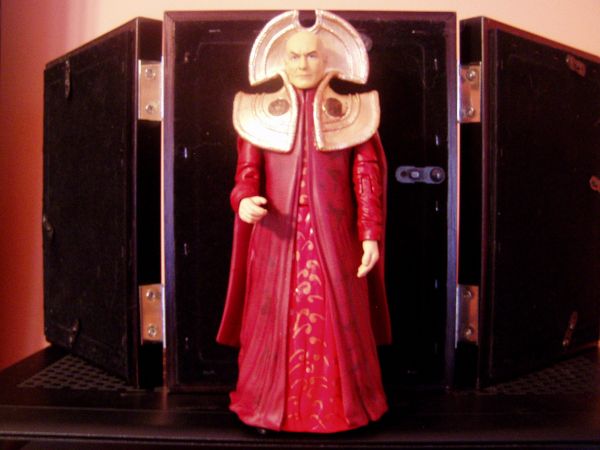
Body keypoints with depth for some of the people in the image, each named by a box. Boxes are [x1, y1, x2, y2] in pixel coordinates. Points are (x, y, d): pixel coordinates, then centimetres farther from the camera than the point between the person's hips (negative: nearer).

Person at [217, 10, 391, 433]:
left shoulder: (352, 109, 5)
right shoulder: (259, 110, 7)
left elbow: (368, 178, 1)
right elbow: (248, 171, 4)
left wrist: (371, 235, -6)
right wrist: (244, 201, -18)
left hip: (333, 237, 0)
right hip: (277, 236, 0)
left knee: (336, 323, 5)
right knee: (275, 323, 5)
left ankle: (340, 408, 24)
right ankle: (270, 406, 23)